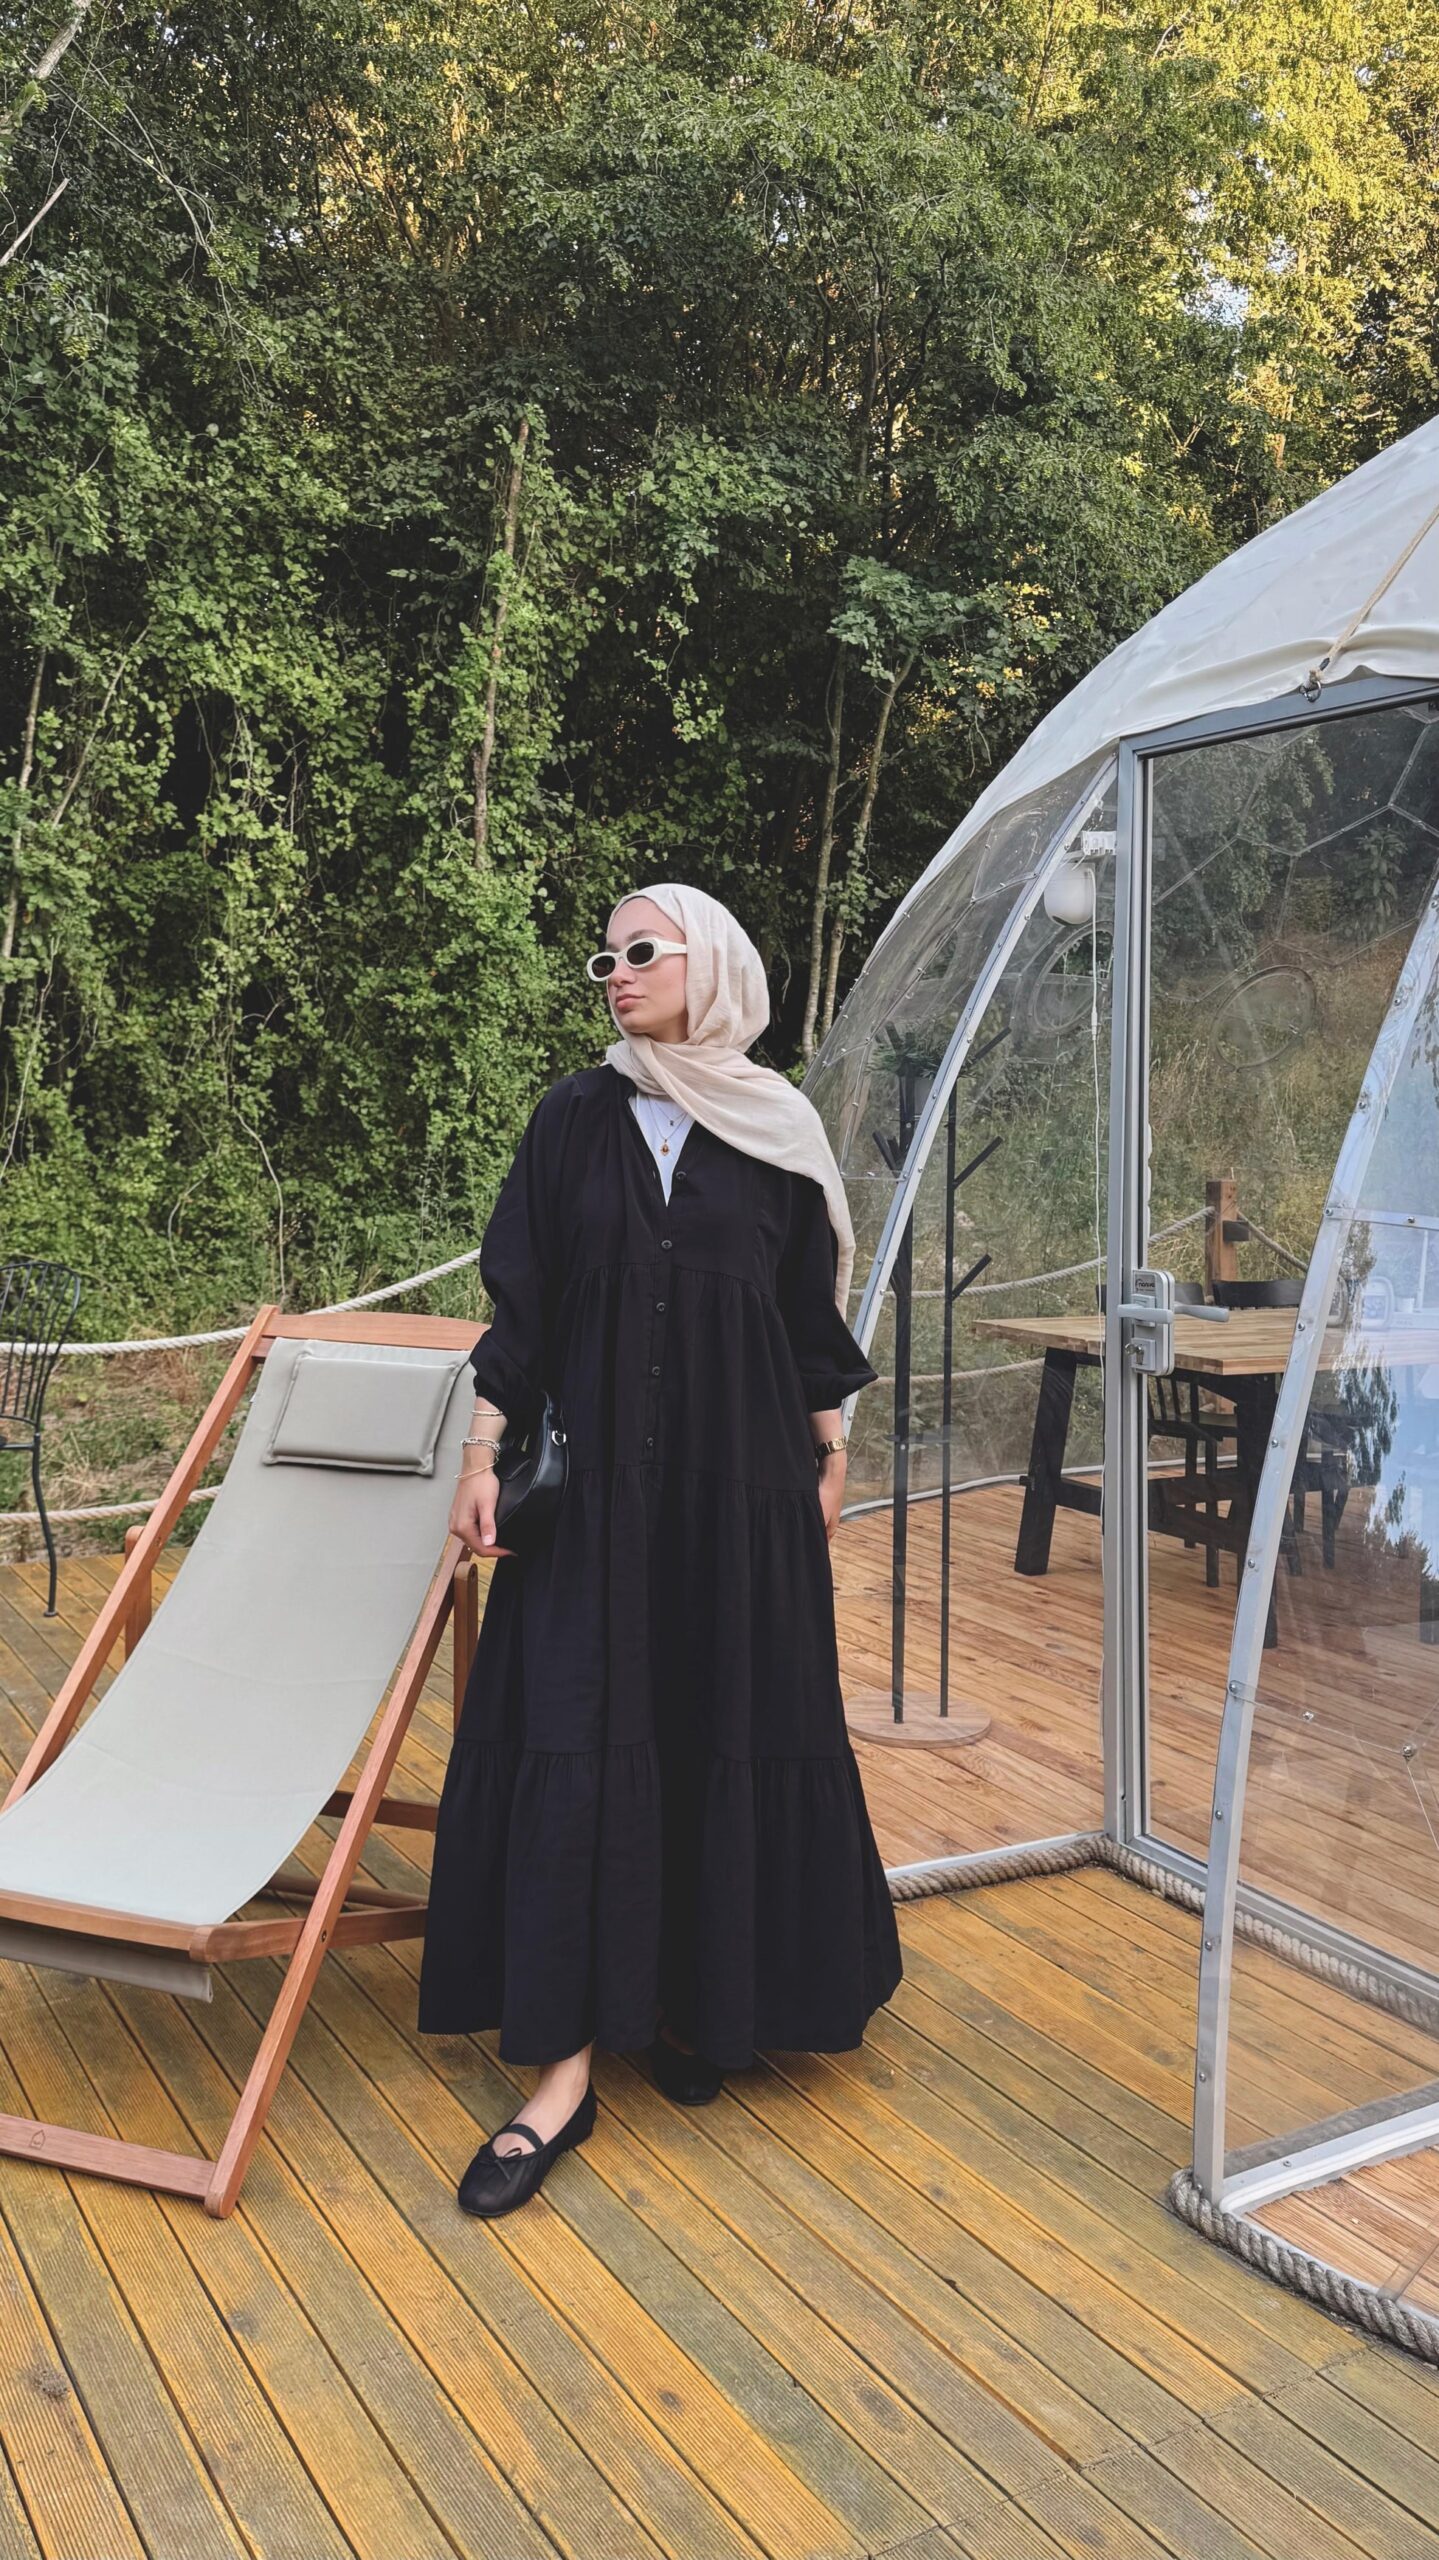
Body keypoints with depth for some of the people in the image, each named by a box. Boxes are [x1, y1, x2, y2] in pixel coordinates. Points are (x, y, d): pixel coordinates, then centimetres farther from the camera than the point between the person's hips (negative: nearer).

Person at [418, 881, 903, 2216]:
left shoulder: (777, 1130, 3)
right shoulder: (576, 1117, 4)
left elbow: (815, 1309, 8)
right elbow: (518, 1299, 2)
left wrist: (828, 1459, 8)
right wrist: (482, 1454, -3)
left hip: (740, 1480, 0)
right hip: (594, 1477, 0)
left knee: (729, 1732, 6)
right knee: (574, 1739, -3)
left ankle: (703, 1996, 28)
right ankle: (563, 2065, 3)